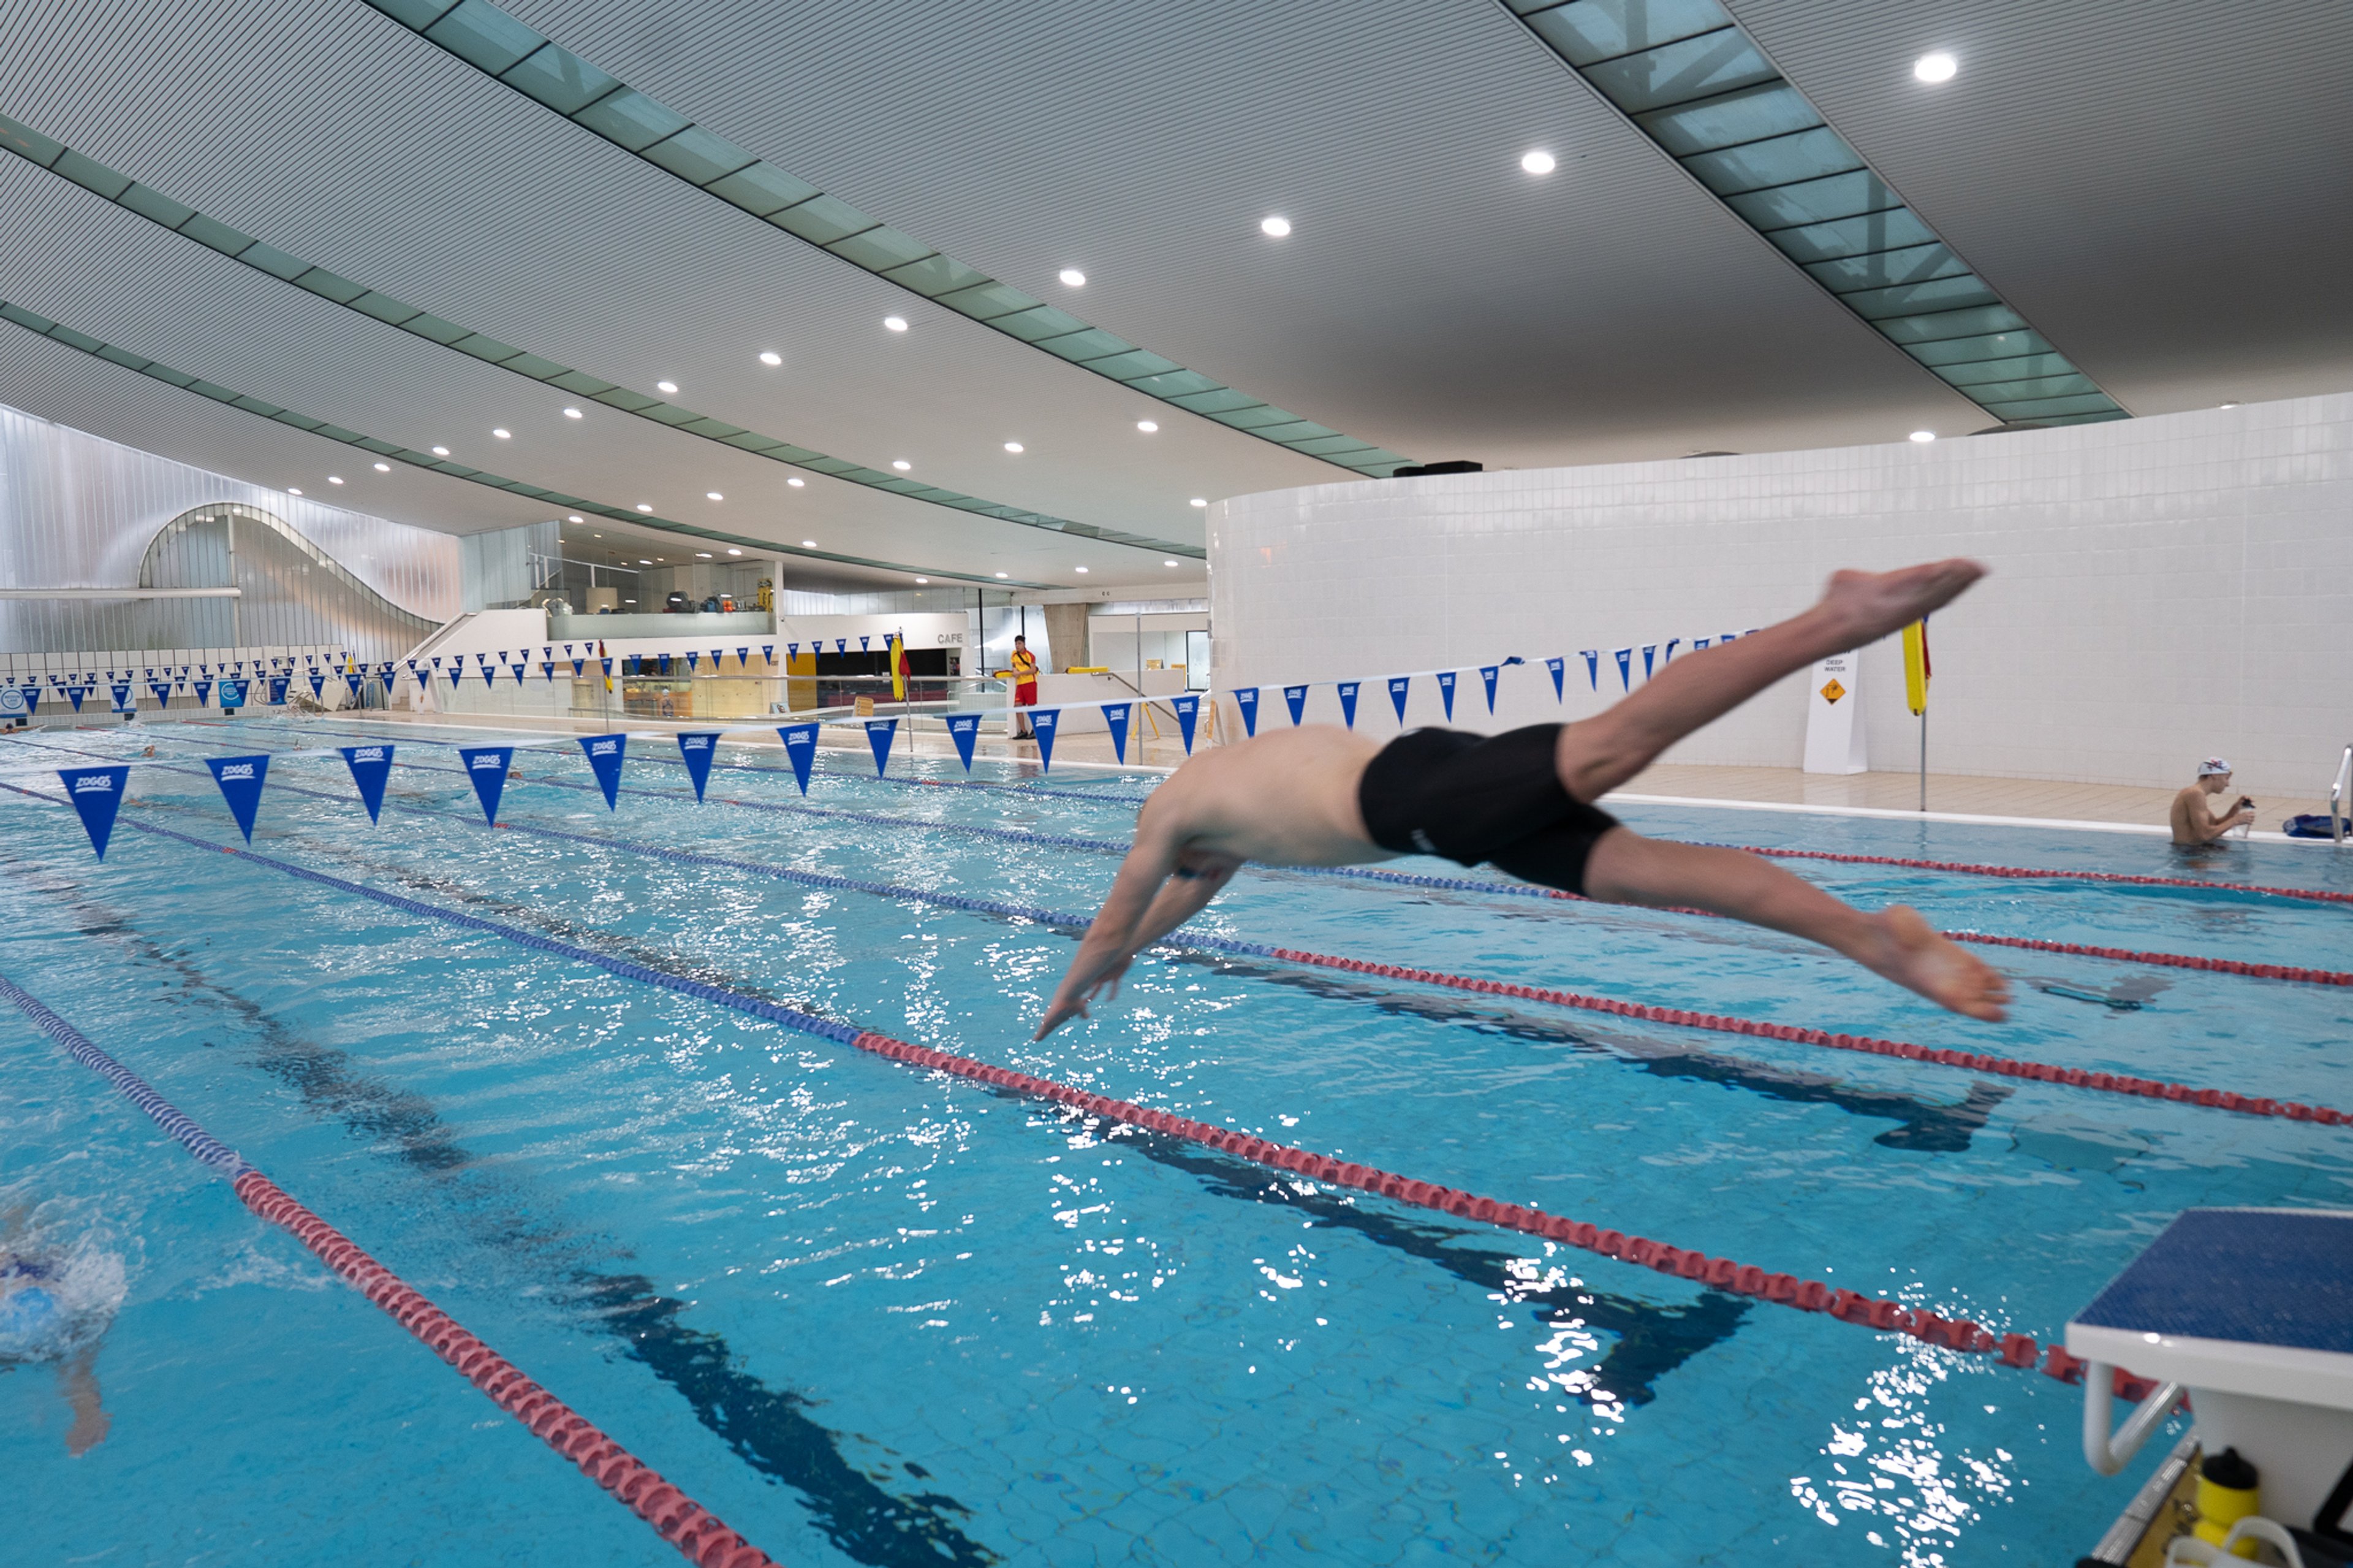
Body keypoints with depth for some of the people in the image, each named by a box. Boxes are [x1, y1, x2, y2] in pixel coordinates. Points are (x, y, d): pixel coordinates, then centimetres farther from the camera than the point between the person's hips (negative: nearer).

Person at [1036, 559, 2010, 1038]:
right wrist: (1129, 953, 71)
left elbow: (1112, 921, 34)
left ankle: (1839, 620, -38)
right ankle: (1874, 939, -13)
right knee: (1652, 870, -3)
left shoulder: (1169, 807, 23)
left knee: (1610, 747, -28)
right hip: (1432, 765, 8)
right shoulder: (1246, 770, 44)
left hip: (1414, 797, -8)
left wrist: (1068, 995, 51)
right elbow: (1192, 895, 60)